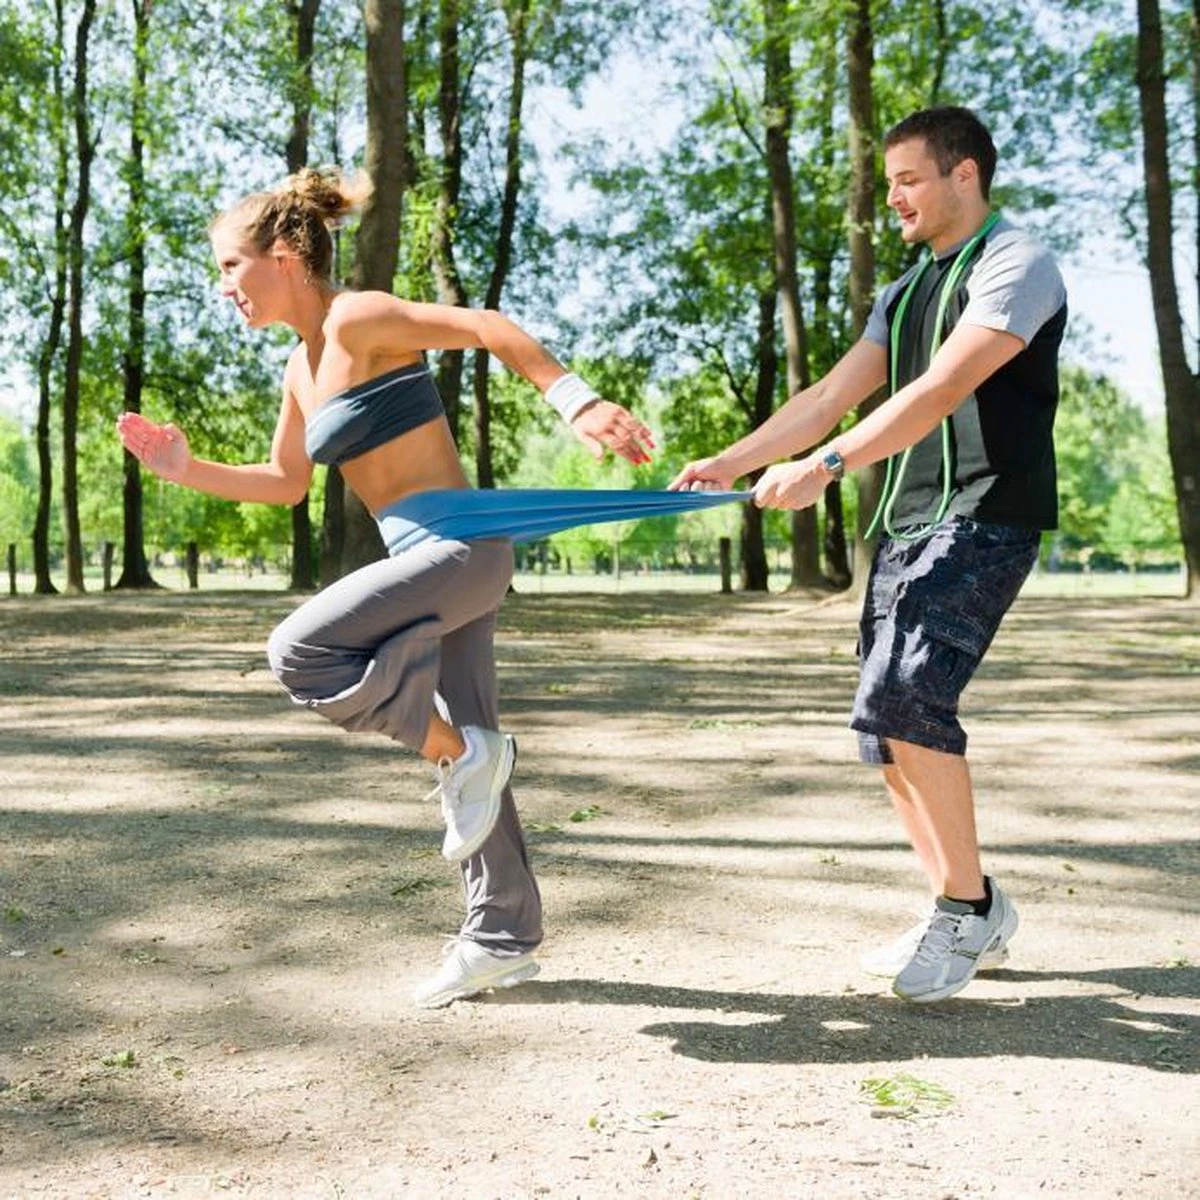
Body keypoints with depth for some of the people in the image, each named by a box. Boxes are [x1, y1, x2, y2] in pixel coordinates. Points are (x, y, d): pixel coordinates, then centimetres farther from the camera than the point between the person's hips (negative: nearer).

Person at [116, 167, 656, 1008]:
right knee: (461, 746, 13)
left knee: (302, 651, -19)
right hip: (434, 558, 9)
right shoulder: (302, 366, 15)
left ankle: (465, 752, -4)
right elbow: (285, 483, 24)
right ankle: (504, 938, 23)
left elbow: (490, 328, -19)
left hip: (459, 544, -9)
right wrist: (186, 470, 15)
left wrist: (577, 403, -29)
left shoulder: (359, 319, -11)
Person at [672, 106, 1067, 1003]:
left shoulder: (1015, 265, -6)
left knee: (906, 693, -24)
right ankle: (966, 921, 15)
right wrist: (732, 462, 5)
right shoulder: (905, 294, 21)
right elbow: (831, 396, 16)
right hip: (906, 525, 9)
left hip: (985, 517, -9)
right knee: (886, 727, 4)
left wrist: (824, 467, -28)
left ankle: (971, 904, -8)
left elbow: (940, 392, -20)